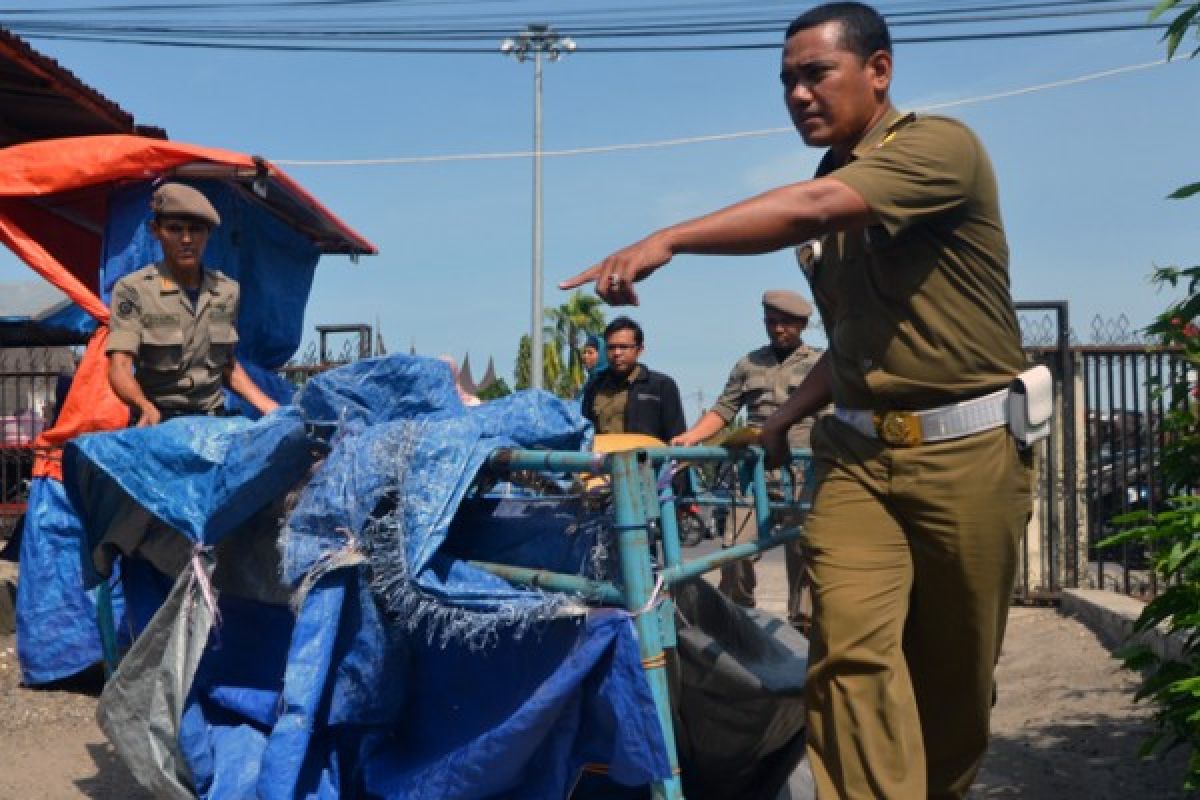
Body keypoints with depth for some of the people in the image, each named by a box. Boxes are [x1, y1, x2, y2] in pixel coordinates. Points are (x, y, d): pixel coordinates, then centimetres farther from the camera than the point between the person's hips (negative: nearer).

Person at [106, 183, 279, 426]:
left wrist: (269, 407, 8)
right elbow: (119, 367, -12)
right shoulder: (133, 290, -4)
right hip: (158, 421, -3)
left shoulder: (227, 290, 11)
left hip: (213, 419, 4)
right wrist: (146, 407, -31)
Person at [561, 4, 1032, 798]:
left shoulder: (940, 145, -10)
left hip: (966, 448, -4)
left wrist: (666, 240, -35)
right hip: (857, 452, 5)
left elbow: (811, 210, -29)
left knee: (957, 665, 9)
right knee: (853, 651, -12)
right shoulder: (827, 191, 12)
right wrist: (784, 418, 9)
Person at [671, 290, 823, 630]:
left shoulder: (818, 364, 9)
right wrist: (689, 437, -3)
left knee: (801, 551, 3)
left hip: (801, 473, -1)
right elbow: (724, 410, 12)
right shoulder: (748, 364, 16)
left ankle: (802, 621, 13)